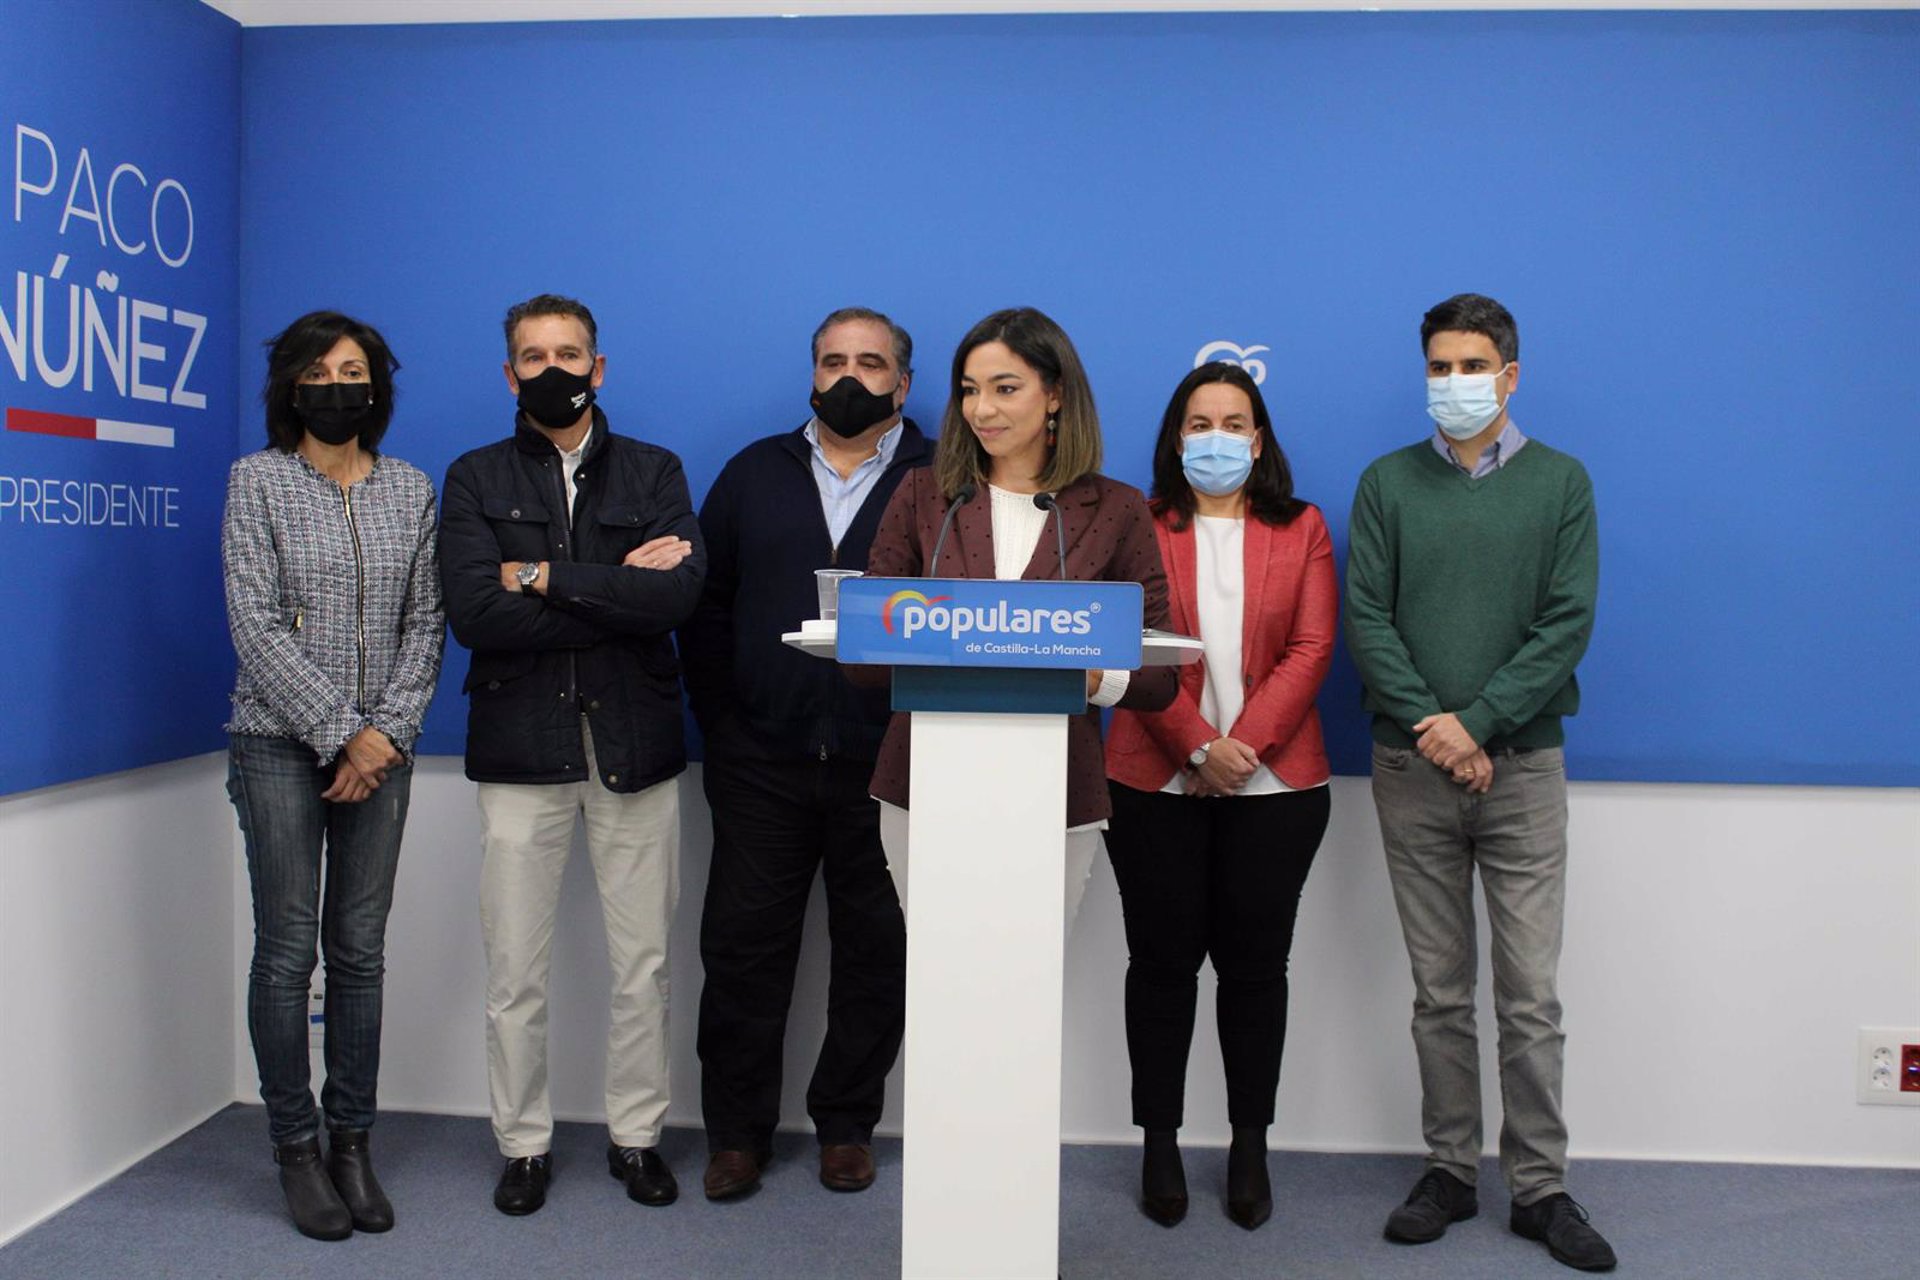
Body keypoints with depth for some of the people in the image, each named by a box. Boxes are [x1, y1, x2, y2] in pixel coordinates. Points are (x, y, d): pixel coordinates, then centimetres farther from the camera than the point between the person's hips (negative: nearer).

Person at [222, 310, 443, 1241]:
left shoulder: (411, 490, 9)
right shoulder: (257, 481, 0)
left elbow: (425, 623, 6)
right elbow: (255, 625, -8)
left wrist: (388, 729, -7)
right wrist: (340, 733, -12)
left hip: (379, 749, 3)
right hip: (282, 744, -2)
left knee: (361, 950, 6)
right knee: (288, 948, 1)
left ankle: (352, 1144, 17)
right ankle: (296, 1148, 14)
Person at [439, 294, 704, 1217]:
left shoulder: (653, 473, 9)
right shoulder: (474, 480, 7)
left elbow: (676, 595, -10)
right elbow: (474, 615, -10)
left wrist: (545, 575, -11)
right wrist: (619, 591, -11)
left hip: (634, 745, 1)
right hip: (521, 749, 0)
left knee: (642, 962, 7)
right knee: (515, 969, 5)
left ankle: (636, 1135, 23)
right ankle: (525, 1143, 23)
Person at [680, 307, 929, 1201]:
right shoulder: (756, 473, 12)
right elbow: (704, 601, 11)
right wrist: (719, 722, 3)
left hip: (888, 765, -1)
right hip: (762, 760, 2)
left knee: (875, 951, 8)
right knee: (743, 945, 5)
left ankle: (846, 1125, 25)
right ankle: (736, 1132, 20)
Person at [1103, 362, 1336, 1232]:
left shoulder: (1303, 529, 8)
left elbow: (1312, 648, -1)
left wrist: (1246, 743, -13)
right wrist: (1199, 746, -15)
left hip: (1275, 783, 1)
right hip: (1156, 782, -1)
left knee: (1255, 962, 7)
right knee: (1163, 959, 5)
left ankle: (1251, 1148, 20)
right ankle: (1160, 1144, 17)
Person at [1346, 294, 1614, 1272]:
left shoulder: (1560, 482, 4)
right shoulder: (1388, 483, 6)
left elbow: (1568, 622, -3)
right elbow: (1364, 617, 0)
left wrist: (1477, 721, -13)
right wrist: (1432, 729, -11)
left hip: (1521, 762, -1)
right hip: (1411, 767, 1)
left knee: (1530, 995, 2)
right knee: (1439, 990, 9)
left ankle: (1539, 1188, 14)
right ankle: (1449, 1171, 20)